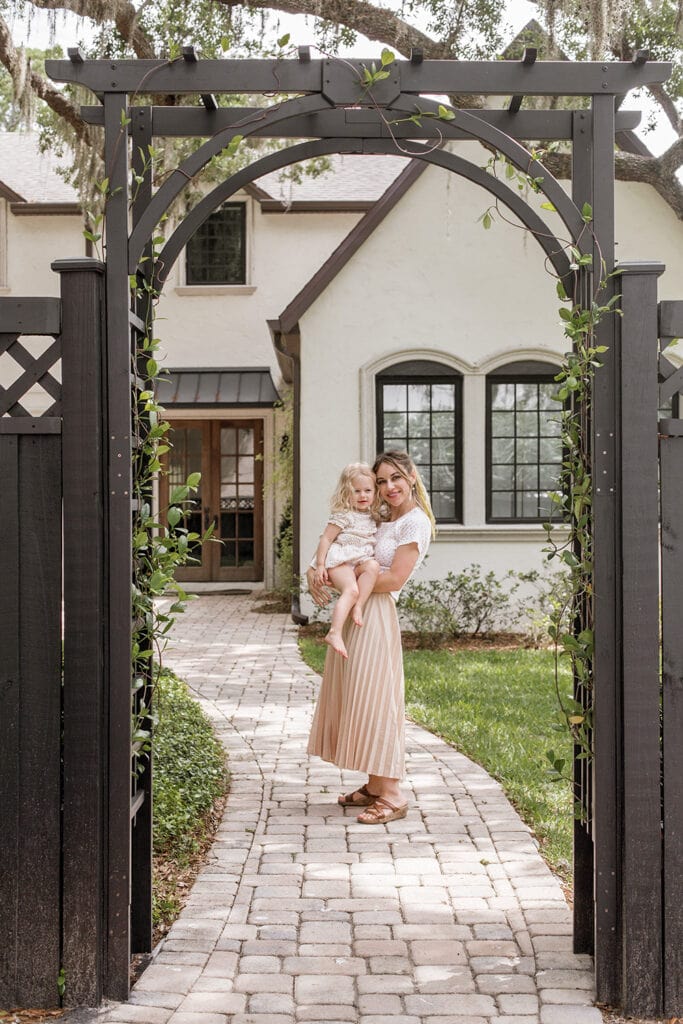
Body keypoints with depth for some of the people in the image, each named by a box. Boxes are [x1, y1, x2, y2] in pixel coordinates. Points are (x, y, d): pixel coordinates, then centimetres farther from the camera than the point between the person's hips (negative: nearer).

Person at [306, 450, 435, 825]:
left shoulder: (415, 522, -8)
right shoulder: (379, 517, 16)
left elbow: (393, 578, -17)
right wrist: (315, 572, -2)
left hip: (376, 615, -9)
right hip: (352, 612, 9)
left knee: (373, 698, -8)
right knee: (355, 696, 11)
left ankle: (391, 795, -2)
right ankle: (374, 786, 19)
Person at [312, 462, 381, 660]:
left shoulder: (372, 516, 18)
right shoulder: (343, 515, -4)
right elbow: (326, 539, -6)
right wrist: (320, 565, -11)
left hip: (359, 562, 6)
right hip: (339, 560, -6)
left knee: (373, 566, -28)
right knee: (351, 590, -31)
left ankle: (358, 606, -30)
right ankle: (334, 633, -39)